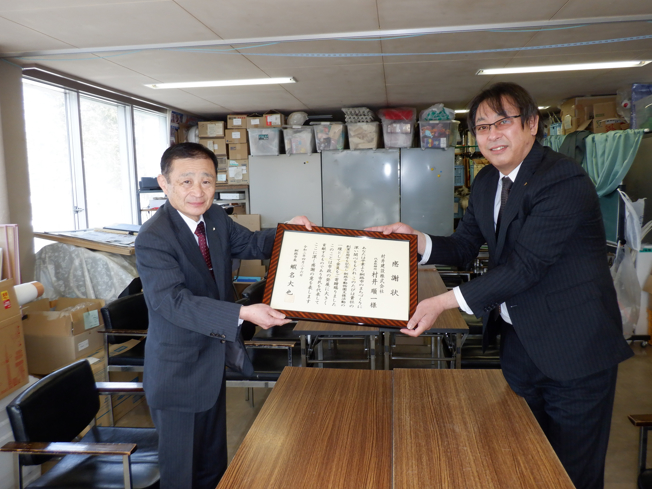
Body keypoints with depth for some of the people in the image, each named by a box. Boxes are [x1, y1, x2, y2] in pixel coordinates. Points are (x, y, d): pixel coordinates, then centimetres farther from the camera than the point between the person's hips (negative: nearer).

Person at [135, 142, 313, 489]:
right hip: (178, 367, -7)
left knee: (213, 460, 26)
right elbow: (174, 302, -33)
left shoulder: (215, 218, -1)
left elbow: (250, 243, 13)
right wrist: (243, 314, -42)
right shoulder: (153, 239, -25)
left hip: (213, 362, 7)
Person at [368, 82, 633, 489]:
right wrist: (414, 239, -10)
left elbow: (525, 265, -26)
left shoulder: (564, 181, -21)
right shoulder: (486, 182, 6)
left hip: (573, 349, -7)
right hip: (518, 341, 7)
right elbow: (465, 247, 9)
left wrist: (445, 302, -27)